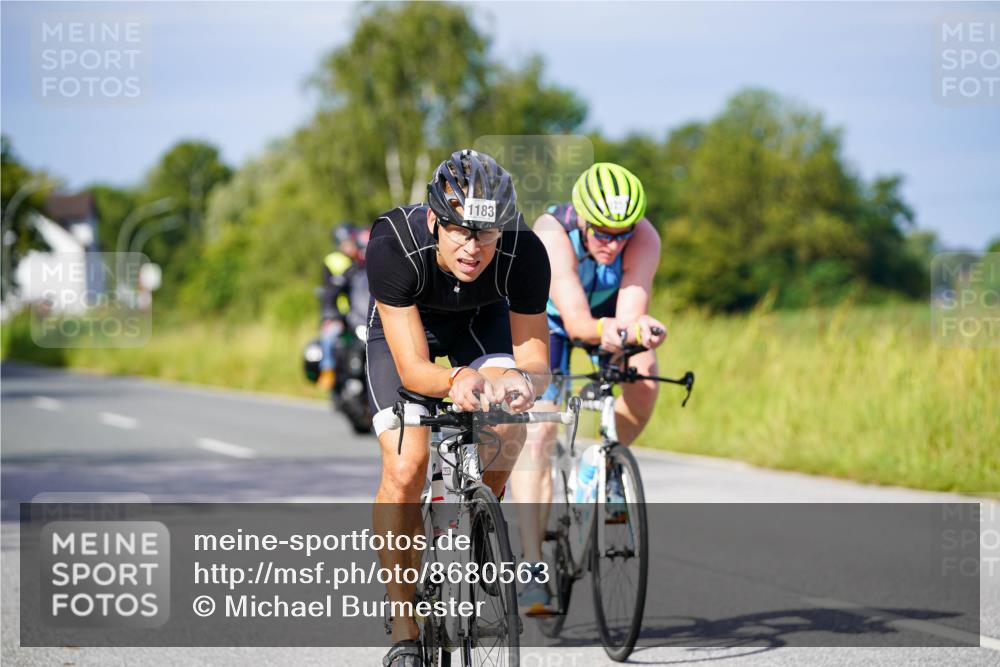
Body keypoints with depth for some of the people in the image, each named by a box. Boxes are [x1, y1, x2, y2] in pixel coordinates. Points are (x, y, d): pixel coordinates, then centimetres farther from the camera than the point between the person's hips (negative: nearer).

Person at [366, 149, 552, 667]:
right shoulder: (393, 245, -38)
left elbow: (535, 358, -25)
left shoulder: (524, 253, -34)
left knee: (508, 432, -26)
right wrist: (456, 381, -58)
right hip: (402, 324, -2)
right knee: (405, 467, -19)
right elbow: (413, 369, -37)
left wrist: (523, 380, -49)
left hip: (483, 320, 2)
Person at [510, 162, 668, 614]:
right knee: (535, 433, -20)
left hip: (609, 311, 3)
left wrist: (639, 328, -65)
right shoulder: (552, 235, -38)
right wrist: (602, 330, -69)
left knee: (643, 373, -28)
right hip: (545, 317, -3)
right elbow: (575, 320, -47)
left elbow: (630, 314, -42)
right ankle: (532, 572, -24)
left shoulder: (644, 238, -31)